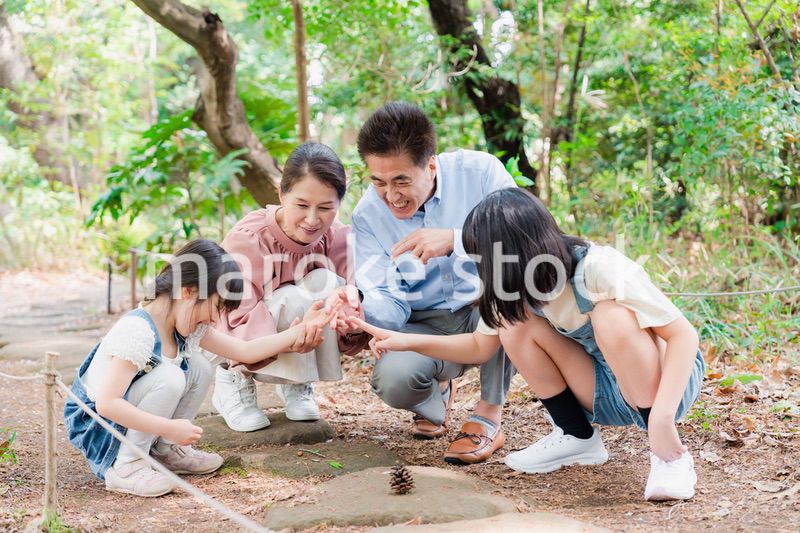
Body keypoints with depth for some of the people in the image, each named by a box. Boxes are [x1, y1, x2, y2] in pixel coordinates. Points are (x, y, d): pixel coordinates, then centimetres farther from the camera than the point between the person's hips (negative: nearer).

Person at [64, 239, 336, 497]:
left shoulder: (187, 326, -1)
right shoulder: (137, 331, -29)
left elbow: (245, 351, 3)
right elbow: (107, 403, -34)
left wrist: (301, 330, -3)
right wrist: (169, 428, -35)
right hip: (94, 423, -8)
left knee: (199, 368, -4)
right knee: (169, 377, -29)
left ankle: (165, 451, 7)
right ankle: (125, 468, -18)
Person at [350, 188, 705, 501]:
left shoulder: (599, 269, -29)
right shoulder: (517, 286, -9)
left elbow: (684, 334, -29)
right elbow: (480, 347, 5)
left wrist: (662, 417, -40)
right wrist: (408, 341, -9)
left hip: (670, 382, -6)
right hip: (606, 394, 6)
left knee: (613, 316, -34)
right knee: (515, 322, -13)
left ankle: (669, 455, -24)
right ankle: (577, 438, 2)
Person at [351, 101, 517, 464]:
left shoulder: (479, 172, -14)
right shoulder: (368, 215, -7)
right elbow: (389, 305, -10)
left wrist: (454, 240, -38)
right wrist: (360, 312, -35)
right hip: (428, 327, 1)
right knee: (393, 378, -31)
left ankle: (489, 417, -16)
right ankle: (437, 395, 11)